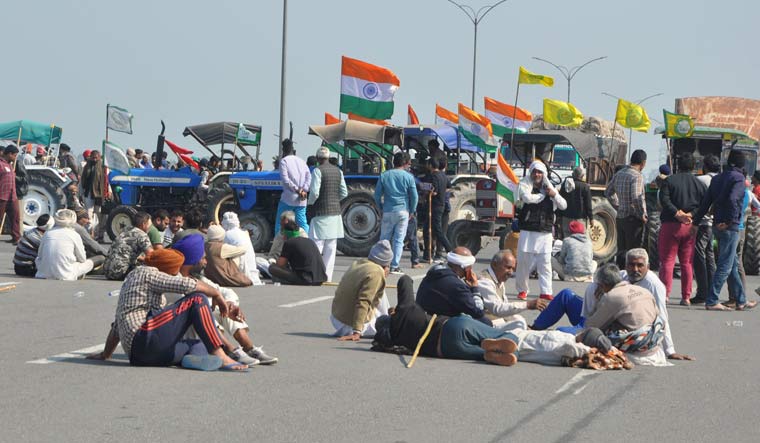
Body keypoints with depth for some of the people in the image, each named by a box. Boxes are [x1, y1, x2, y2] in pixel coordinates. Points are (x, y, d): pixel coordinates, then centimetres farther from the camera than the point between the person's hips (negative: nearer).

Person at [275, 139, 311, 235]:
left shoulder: (284, 161, -3)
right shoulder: (301, 161, 14)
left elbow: (285, 179, -14)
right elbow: (309, 177, 4)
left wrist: (297, 190, -11)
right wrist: (304, 190, -7)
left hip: (288, 199, -5)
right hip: (301, 200, 5)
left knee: (280, 224, 5)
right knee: (303, 224, 6)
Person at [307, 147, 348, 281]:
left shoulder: (318, 170, -10)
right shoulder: (338, 171, 8)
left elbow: (314, 192, -16)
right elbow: (344, 193, 9)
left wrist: (310, 203, 2)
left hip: (321, 212, -6)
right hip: (335, 212, 6)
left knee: (316, 245, -4)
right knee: (331, 247, 8)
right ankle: (328, 276, 10)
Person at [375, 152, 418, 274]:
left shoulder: (384, 176, 1)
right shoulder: (408, 177, -4)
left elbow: (377, 195, 3)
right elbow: (414, 196, -1)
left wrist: (382, 208, 15)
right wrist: (411, 212, 12)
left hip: (388, 212, 1)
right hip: (403, 212, -1)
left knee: (384, 239, 10)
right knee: (399, 240, 3)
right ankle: (394, 266, 2)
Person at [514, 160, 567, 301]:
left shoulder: (549, 188, 14)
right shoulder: (525, 185, 4)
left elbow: (563, 206, 10)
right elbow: (528, 198, -19)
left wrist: (554, 195, -7)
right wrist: (543, 195, -3)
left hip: (545, 233, 2)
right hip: (527, 231, -2)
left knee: (545, 263, -2)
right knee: (524, 261, 2)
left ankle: (545, 292, -3)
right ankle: (522, 290, 16)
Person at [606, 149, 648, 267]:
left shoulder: (619, 174, 10)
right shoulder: (637, 176, -16)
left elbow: (608, 192, 21)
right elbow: (636, 198, -27)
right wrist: (642, 215, -16)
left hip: (620, 217, 8)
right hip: (633, 218, -8)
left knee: (621, 250, 14)